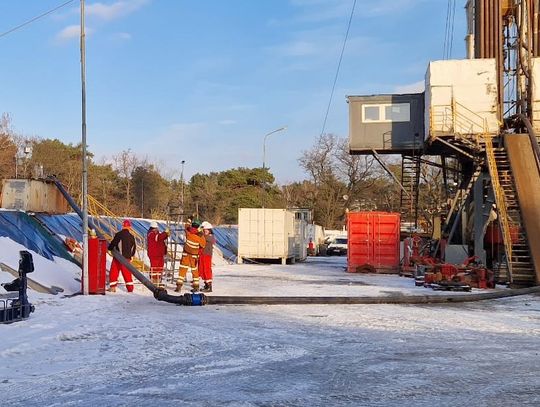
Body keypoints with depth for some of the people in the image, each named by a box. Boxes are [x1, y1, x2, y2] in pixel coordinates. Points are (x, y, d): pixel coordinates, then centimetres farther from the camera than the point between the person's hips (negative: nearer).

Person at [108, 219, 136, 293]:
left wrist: (109, 248, 13)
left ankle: (112, 287, 7)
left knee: (114, 272, 8)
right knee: (127, 273, 10)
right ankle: (130, 288, 11)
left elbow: (113, 243, -9)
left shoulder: (118, 234, -11)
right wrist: (131, 256, 27)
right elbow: (134, 247, 13)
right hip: (127, 257, 4)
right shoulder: (131, 236, 4)